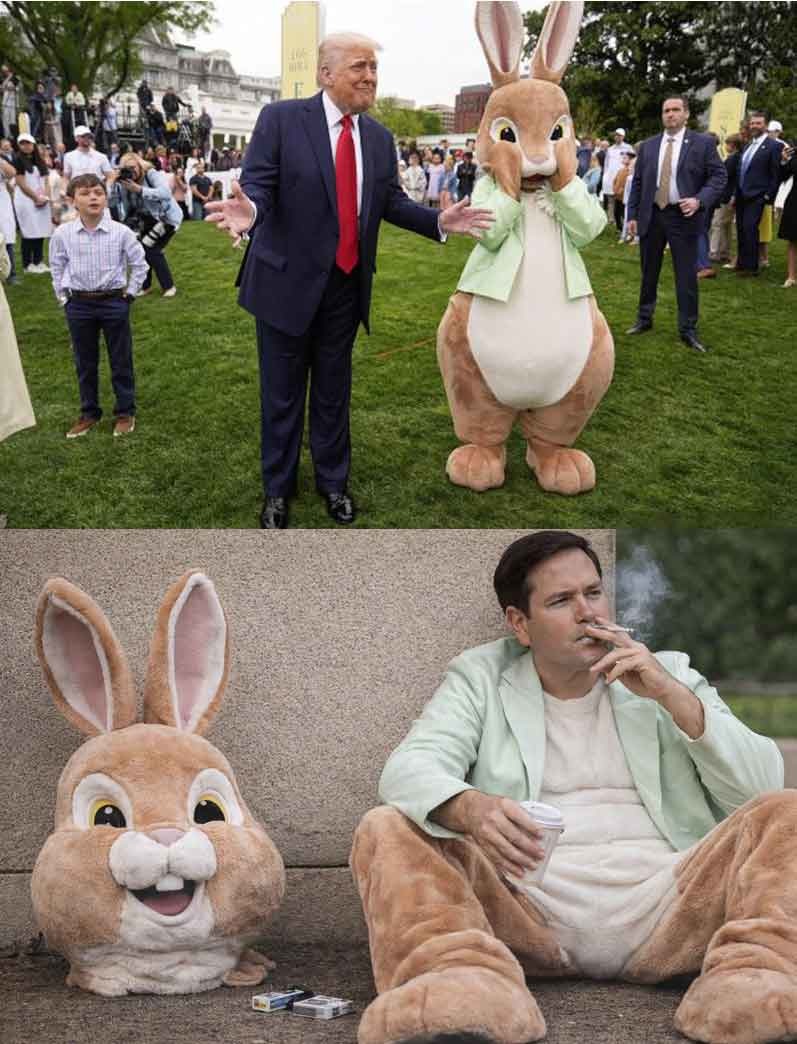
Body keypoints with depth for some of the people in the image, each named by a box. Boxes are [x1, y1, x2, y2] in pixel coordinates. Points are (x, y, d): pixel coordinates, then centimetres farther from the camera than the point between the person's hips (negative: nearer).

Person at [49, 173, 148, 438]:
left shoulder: (121, 232, -10)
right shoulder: (63, 234, -6)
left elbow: (139, 263, 3)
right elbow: (57, 267, 9)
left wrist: (129, 293, 1)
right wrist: (63, 297, 7)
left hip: (114, 302, -2)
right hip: (79, 305, 2)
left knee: (121, 361, 7)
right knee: (84, 363, 11)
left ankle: (125, 412, 20)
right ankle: (89, 413, 24)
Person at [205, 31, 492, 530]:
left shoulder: (379, 136, 5)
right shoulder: (281, 118, -11)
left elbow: (392, 202, 7)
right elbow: (258, 185, -15)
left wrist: (438, 222, -9)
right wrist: (250, 211, -38)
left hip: (346, 284, 4)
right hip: (288, 280, -4)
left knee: (334, 389, 17)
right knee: (282, 392, 9)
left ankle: (333, 480, 33)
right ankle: (278, 489, 26)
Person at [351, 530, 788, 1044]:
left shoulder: (668, 673, 18)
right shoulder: (480, 677, 13)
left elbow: (763, 786, 7)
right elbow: (409, 769, -4)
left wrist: (672, 695, -6)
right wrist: (471, 809, -28)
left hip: (660, 907, 1)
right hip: (525, 910, 0)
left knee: (783, 811, -18)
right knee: (387, 829, -20)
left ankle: (752, 979, -40)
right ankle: (465, 981, -42)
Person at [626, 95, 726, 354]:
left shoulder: (703, 143, -1)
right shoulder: (648, 146, 8)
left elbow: (718, 176, -3)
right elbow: (637, 182, 10)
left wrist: (700, 200, -19)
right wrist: (632, 215, 5)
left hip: (683, 216, -3)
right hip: (651, 215, 3)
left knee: (686, 274, -1)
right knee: (648, 272, 12)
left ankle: (688, 329, 7)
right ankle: (644, 319, 27)